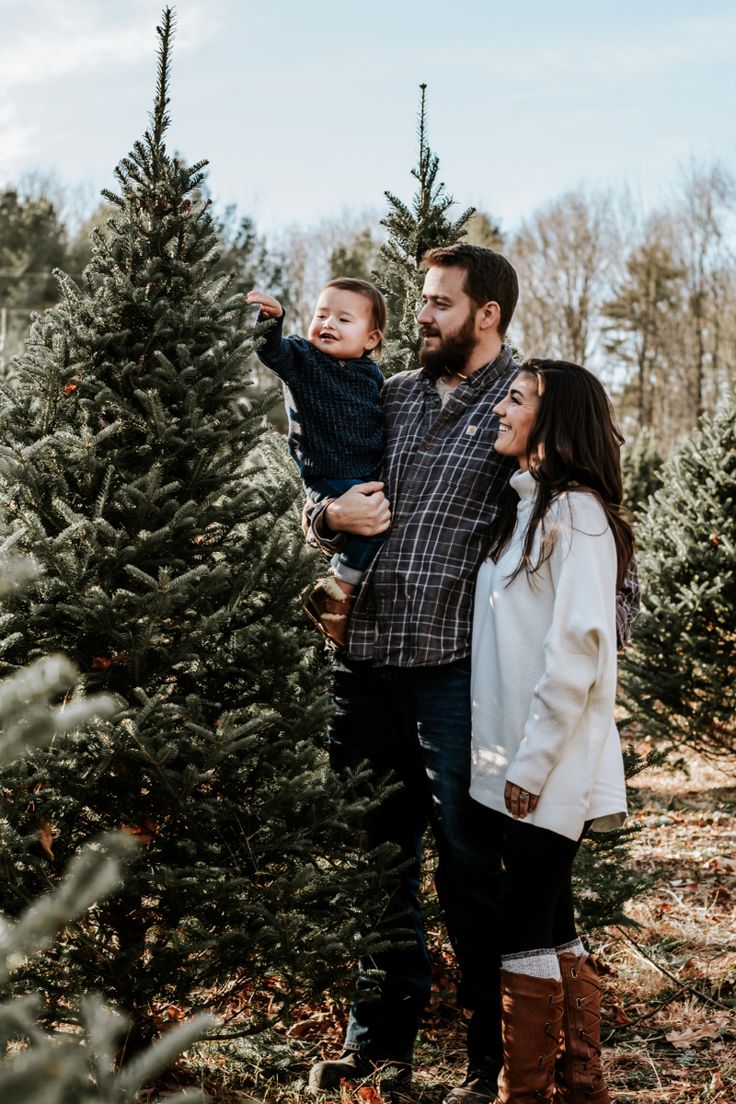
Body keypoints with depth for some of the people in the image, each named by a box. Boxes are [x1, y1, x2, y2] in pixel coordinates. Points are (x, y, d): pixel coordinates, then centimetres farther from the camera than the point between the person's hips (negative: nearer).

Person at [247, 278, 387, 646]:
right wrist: (270, 319, -42)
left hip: (371, 476, 6)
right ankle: (336, 594, -7)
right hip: (328, 477, -6)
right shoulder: (302, 359, -3)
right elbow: (273, 351, -23)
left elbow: (385, 419, 20)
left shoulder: (372, 374, 9)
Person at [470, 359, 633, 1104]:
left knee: (525, 934, -3)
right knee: (551, 927, 14)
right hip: (518, 765, 9)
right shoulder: (525, 506, 15)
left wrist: (532, 760, -18)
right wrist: (512, 758, 12)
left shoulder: (576, 511, -12)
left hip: (549, 770, -9)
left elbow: (576, 646, -19)